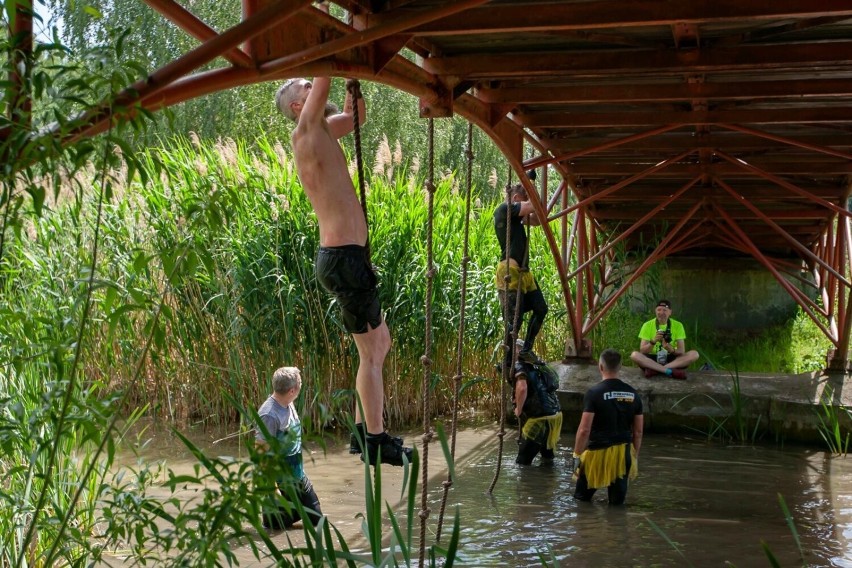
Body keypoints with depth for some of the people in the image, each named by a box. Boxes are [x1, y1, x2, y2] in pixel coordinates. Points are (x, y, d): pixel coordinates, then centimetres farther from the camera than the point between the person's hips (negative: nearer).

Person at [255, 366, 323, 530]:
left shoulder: (289, 405, -1)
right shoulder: (269, 415, -27)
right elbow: (261, 453, -26)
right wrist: (272, 487, -26)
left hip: (298, 474, 8)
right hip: (280, 480, -8)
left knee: (316, 519, 13)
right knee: (279, 523, 6)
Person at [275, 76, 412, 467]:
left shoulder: (325, 132, 14)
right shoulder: (305, 134, -11)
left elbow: (356, 115, 29)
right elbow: (325, 79, -19)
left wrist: (354, 82, 15)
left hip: (348, 255, 10)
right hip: (342, 257, -10)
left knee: (380, 342, 18)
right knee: (370, 353, -4)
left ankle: (365, 431, 25)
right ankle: (376, 442, 5)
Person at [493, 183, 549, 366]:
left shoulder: (515, 214, 18)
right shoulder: (505, 208, -10)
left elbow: (535, 219, 20)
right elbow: (534, 205, -18)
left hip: (523, 270, 10)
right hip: (510, 270, -10)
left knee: (540, 308, 13)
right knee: (514, 318, -9)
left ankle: (526, 350, 20)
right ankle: (507, 361, -1)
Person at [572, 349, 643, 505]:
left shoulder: (594, 393, -10)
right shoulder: (632, 394, 4)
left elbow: (584, 430, -14)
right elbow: (638, 432, 9)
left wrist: (577, 455, -5)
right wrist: (635, 456, 19)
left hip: (598, 451, -4)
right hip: (623, 453, 4)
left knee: (582, 496, 14)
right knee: (618, 501, 12)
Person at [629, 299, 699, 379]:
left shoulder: (677, 325, -1)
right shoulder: (648, 325, -3)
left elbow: (681, 351, -6)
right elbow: (642, 351, -8)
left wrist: (671, 350, -29)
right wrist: (653, 341, -27)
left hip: (671, 359, 1)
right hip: (652, 359, -1)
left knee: (694, 354, -25)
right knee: (634, 355, -31)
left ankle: (654, 370, -32)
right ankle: (670, 371, -33)